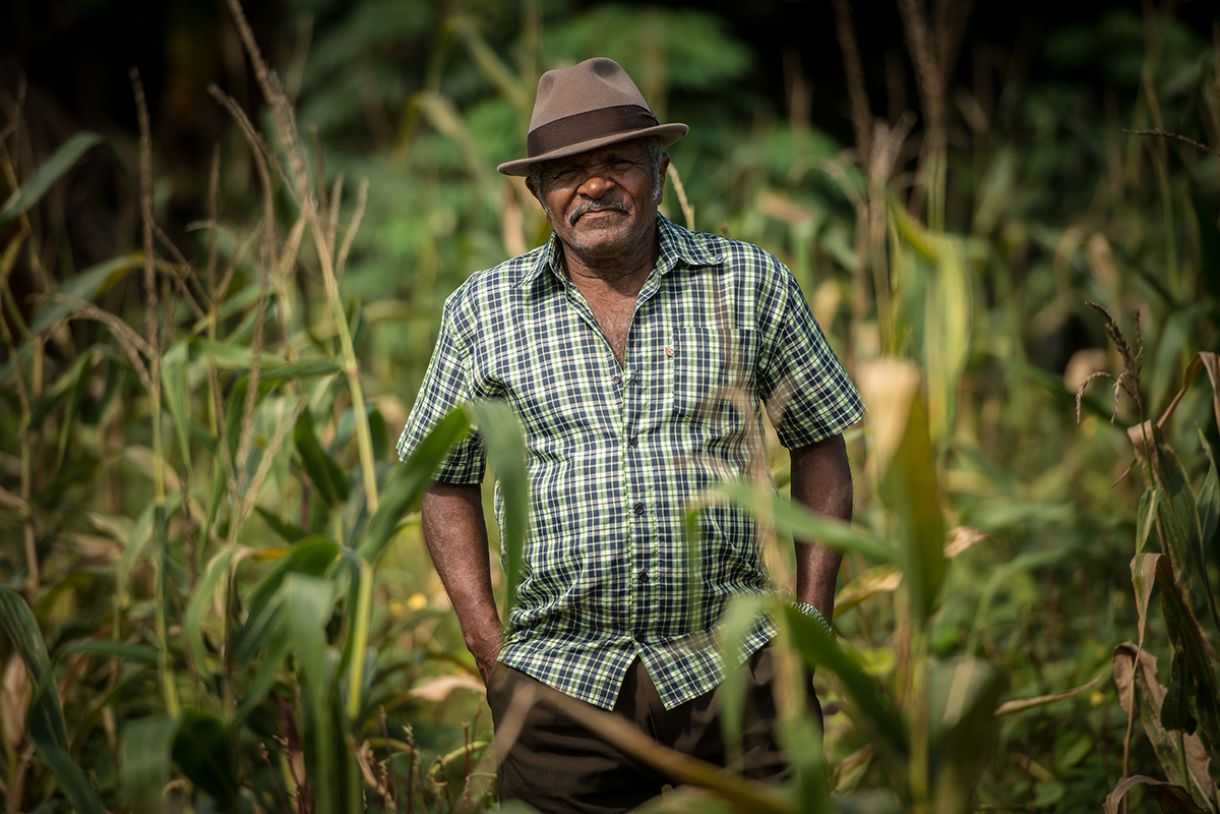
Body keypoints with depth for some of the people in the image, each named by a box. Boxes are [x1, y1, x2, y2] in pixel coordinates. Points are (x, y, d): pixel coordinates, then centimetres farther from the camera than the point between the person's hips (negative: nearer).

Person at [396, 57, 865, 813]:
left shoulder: (750, 283, 4)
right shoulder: (483, 311, 5)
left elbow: (819, 444, 10)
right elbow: (449, 481, 11)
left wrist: (813, 616, 2)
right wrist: (488, 644, 2)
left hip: (734, 667, 0)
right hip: (557, 684, 1)